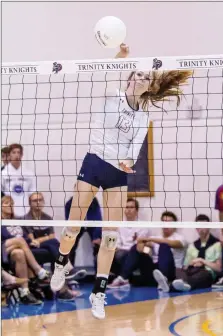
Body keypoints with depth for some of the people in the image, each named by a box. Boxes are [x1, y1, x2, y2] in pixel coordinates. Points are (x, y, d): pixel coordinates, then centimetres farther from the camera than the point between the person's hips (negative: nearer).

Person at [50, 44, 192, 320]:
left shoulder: (142, 116, 7)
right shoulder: (108, 96, -2)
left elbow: (136, 146, -3)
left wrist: (129, 161, -26)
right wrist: (118, 58, -39)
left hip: (119, 173, 3)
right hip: (93, 164, -3)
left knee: (110, 235, -1)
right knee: (73, 226, 3)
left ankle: (98, 293, 8)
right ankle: (60, 266, 33)